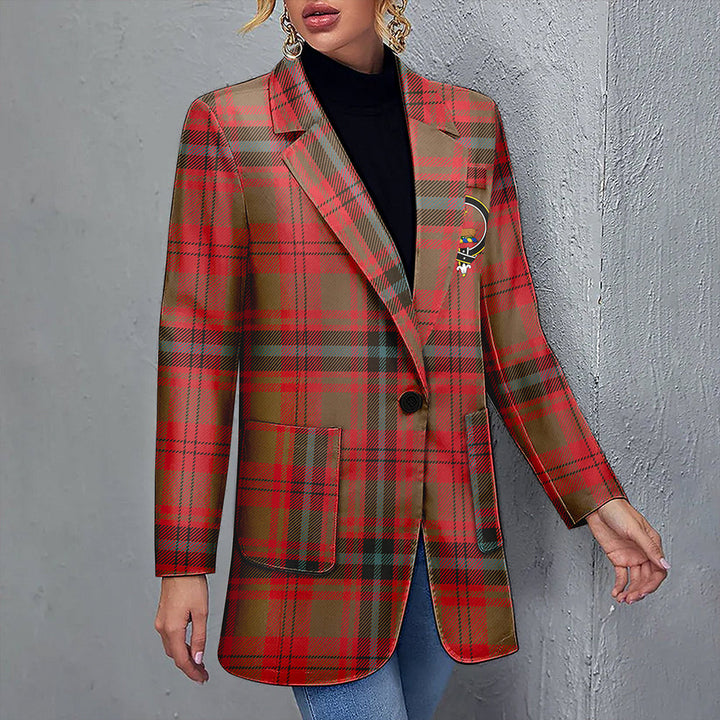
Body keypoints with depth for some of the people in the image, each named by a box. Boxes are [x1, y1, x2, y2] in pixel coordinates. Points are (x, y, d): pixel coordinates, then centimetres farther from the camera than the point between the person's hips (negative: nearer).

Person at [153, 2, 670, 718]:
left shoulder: (471, 123, 8)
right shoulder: (227, 126, -2)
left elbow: (509, 335, 10)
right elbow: (197, 347, -5)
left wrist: (596, 499, 9)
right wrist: (184, 561, -7)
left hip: (447, 532, 4)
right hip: (314, 531, -3)